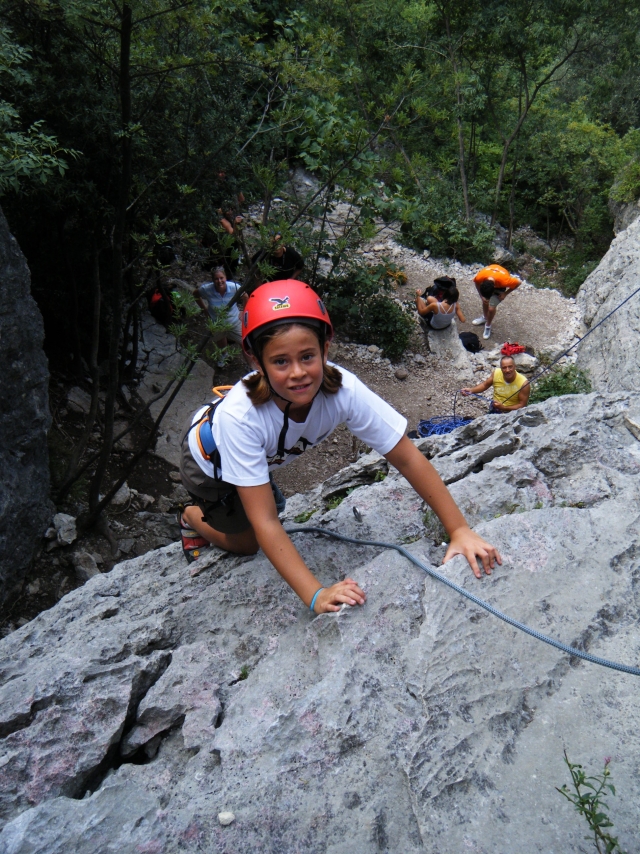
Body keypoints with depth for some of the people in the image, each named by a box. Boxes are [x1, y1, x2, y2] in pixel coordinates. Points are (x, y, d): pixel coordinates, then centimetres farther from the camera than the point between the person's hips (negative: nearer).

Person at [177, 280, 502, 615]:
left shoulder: (344, 389, -38)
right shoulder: (240, 416, -45)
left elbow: (408, 459, -31)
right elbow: (264, 522, -43)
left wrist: (459, 529, -35)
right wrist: (316, 595, -50)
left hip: (265, 459, 4)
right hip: (209, 458, -3)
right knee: (245, 543, 6)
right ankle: (191, 516, 33)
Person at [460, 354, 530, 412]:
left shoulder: (523, 383, -20)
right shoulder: (496, 373, -11)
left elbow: (522, 405, -14)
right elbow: (485, 385, 8)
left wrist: (503, 408, -28)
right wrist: (471, 390, -9)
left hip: (512, 412, -2)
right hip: (494, 410, 3)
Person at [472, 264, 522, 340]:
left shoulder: (504, 281, -45)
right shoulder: (480, 276, -40)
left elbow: (519, 282, -24)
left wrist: (505, 294, -17)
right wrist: (481, 295, -15)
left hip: (499, 285, -2)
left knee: (491, 308, -7)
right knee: (485, 301, 18)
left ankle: (488, 326, 22)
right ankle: (485, 318, 50)